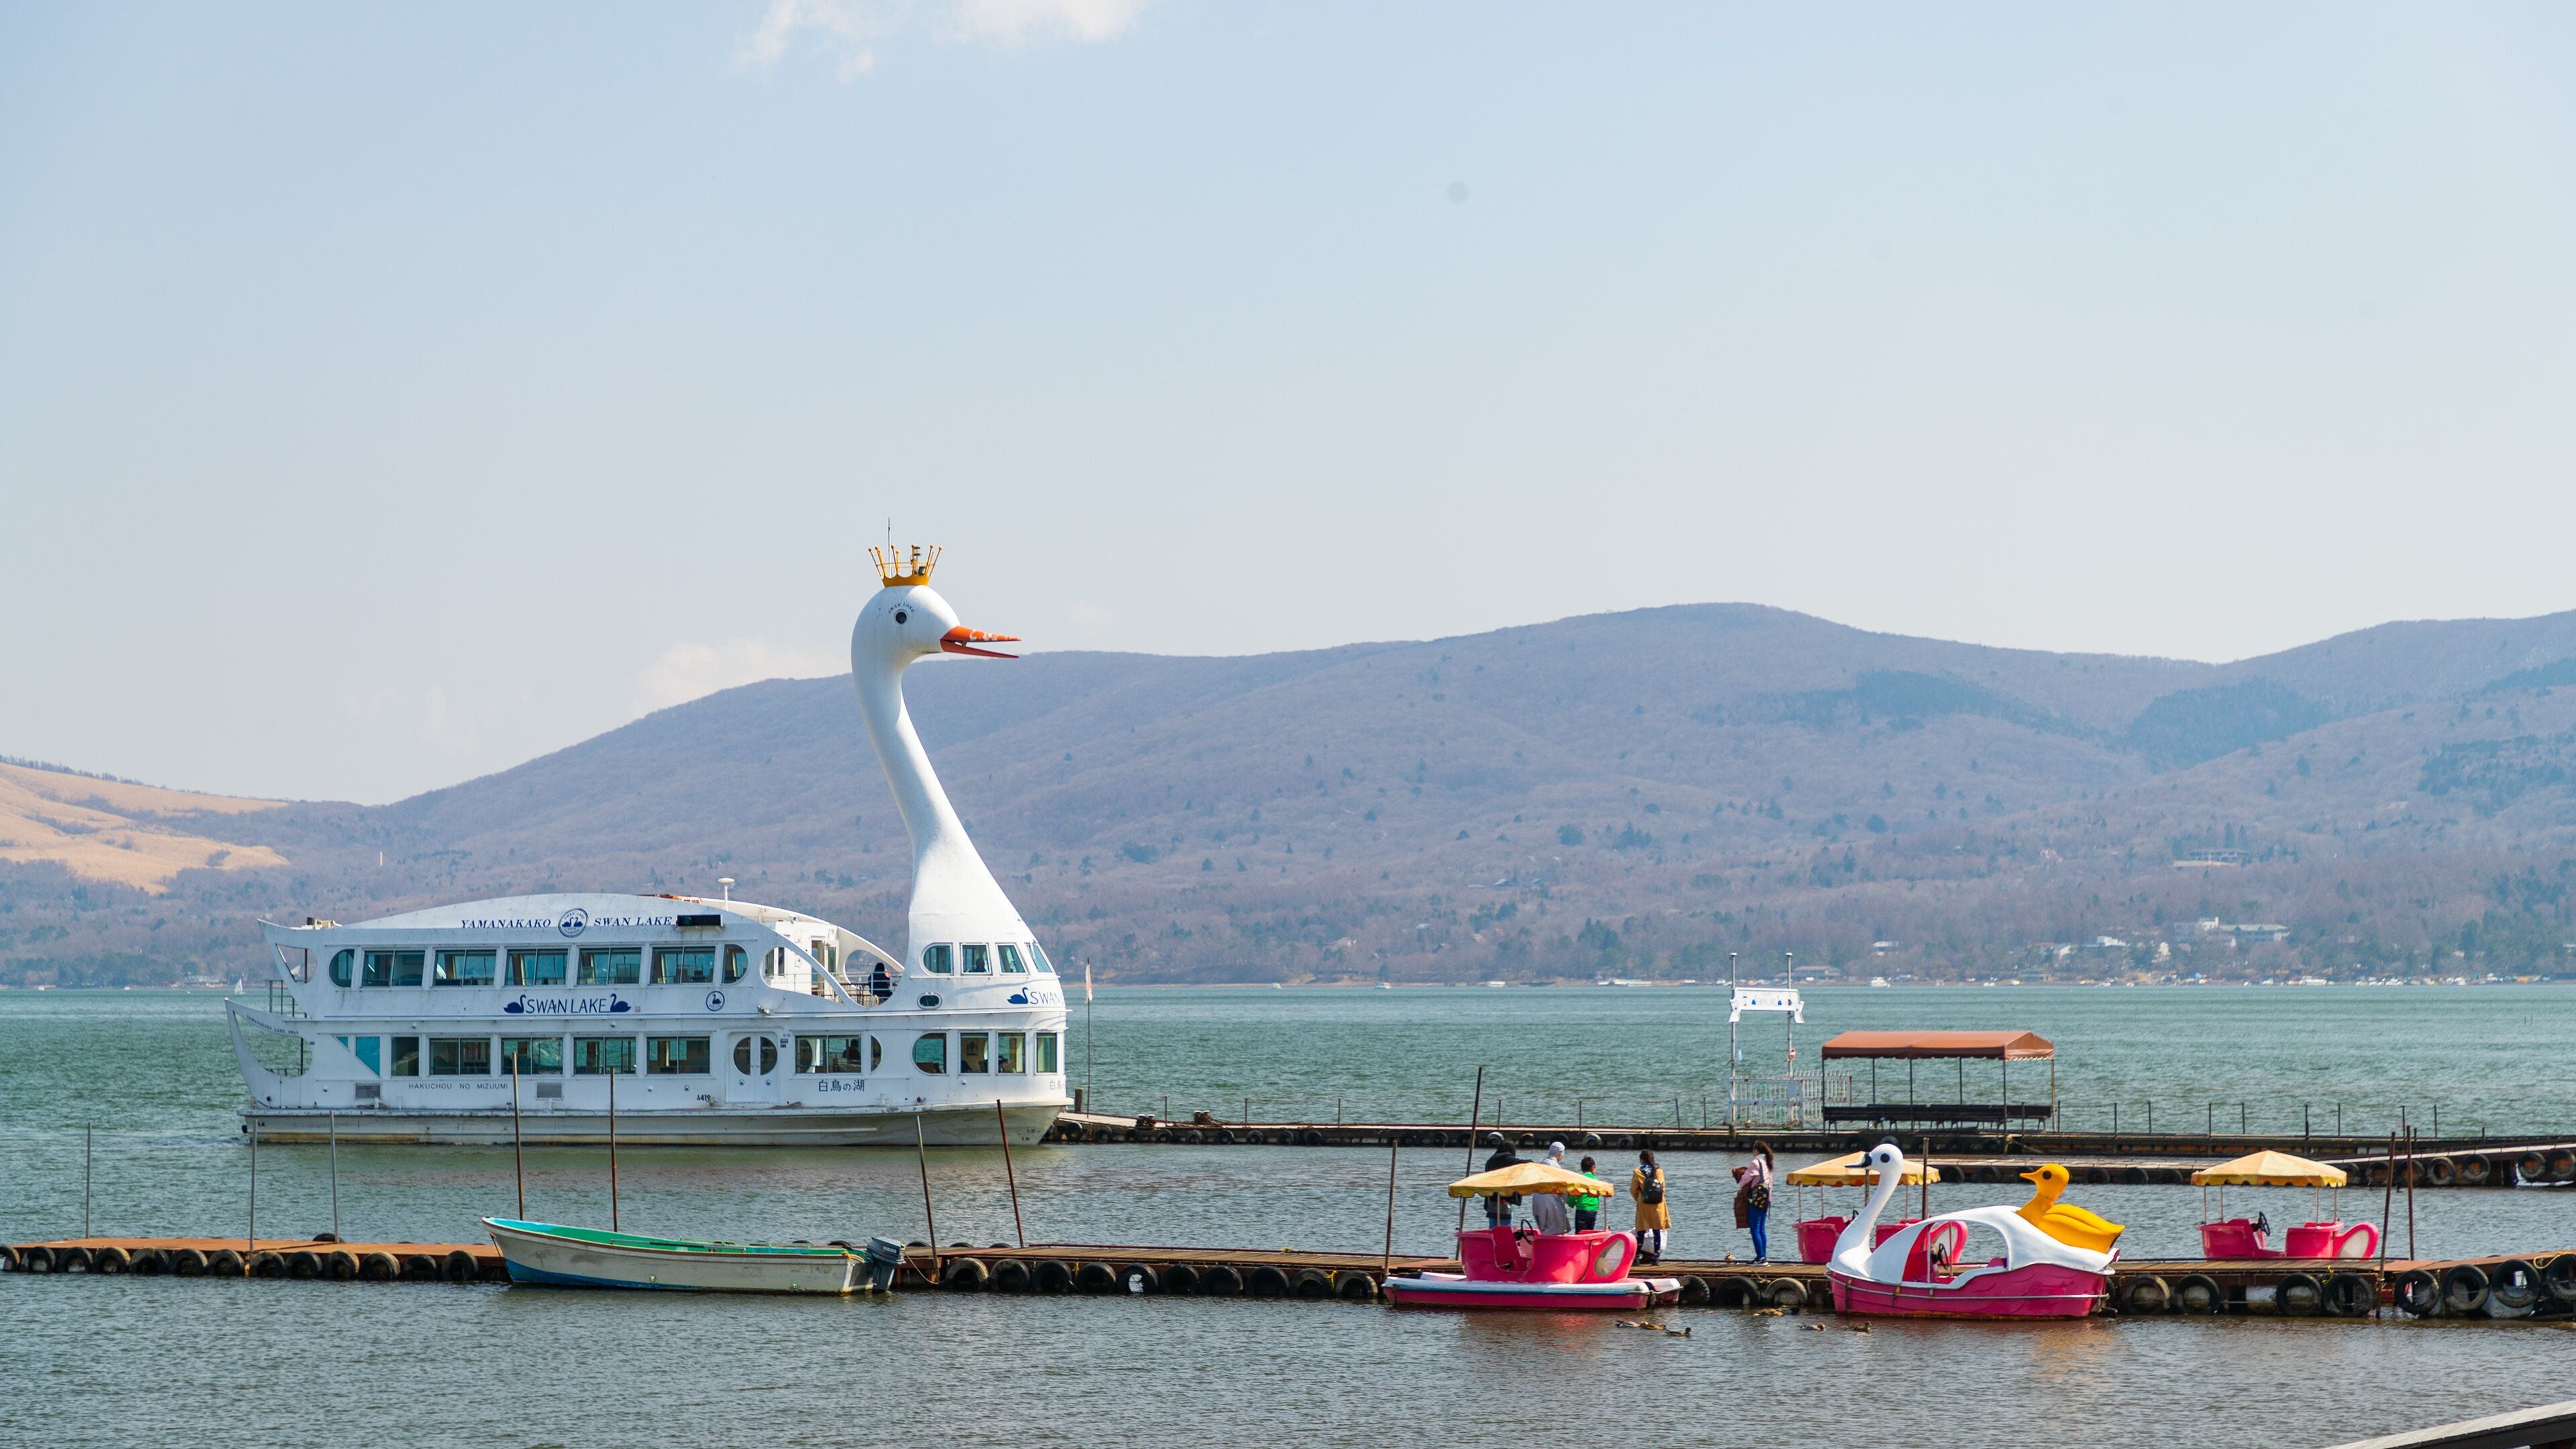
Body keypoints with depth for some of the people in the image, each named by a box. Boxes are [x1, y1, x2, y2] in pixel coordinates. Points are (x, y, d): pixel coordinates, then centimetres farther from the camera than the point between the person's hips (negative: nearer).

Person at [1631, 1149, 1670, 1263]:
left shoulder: (1638, 1172, -6)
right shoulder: (1659, 1171, 2)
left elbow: (1633, 1189, -1)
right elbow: (1663, 1188, 7)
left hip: (1643, 1206, -2)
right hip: (1658, 1205, 2)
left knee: (1641, 1232, 4)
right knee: (1657, 1231, 6)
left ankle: (1637, 1256, 2)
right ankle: (1656, 1256, 4)